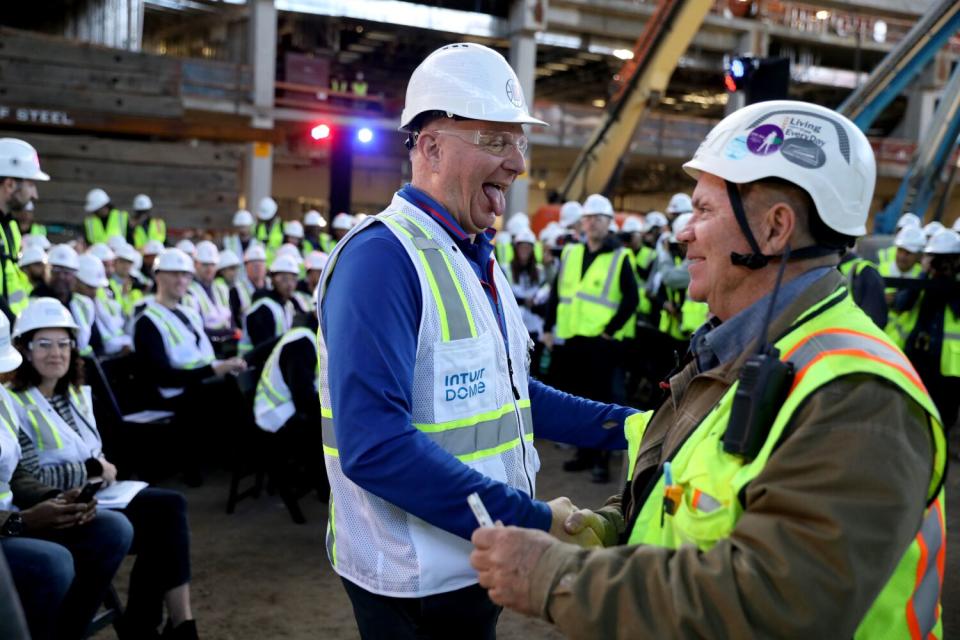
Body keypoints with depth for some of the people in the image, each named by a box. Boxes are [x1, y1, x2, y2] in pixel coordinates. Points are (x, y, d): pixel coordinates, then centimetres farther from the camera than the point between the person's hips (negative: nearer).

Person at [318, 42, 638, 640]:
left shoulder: (478, 257, 10)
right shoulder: (381, 257, -21)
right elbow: (374, 445, -29)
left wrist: (630, 426, 6)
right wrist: (530, 521, -28)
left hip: (479, 562, 9)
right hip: (417, 582, -8)